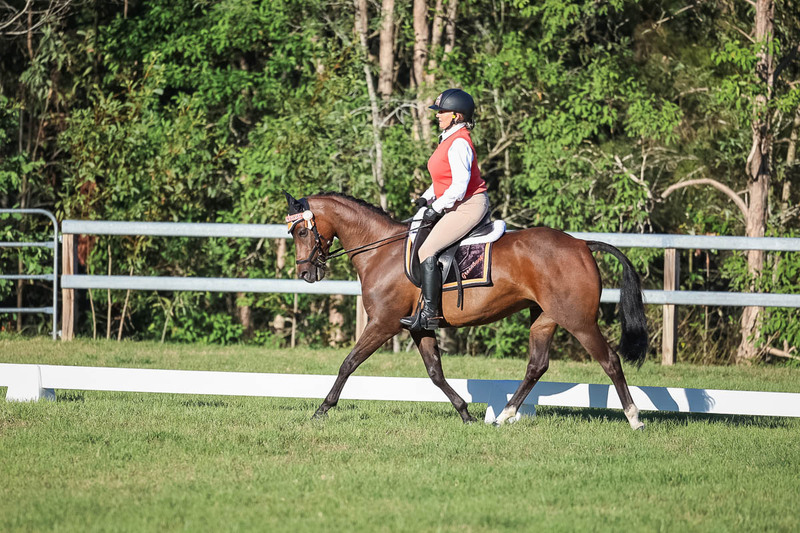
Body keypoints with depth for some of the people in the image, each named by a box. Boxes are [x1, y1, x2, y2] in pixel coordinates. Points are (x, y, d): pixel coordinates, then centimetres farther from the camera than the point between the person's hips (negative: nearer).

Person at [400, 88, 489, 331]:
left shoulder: (459, 144, -19)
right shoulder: (449, 140, 13)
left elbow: (459, 185, -24)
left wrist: (436, 208, -18)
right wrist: (427, 197, 10)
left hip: (469, 205, -11)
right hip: (456, 206, 11)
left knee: (427, 251, -20)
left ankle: (429, 314, -20)